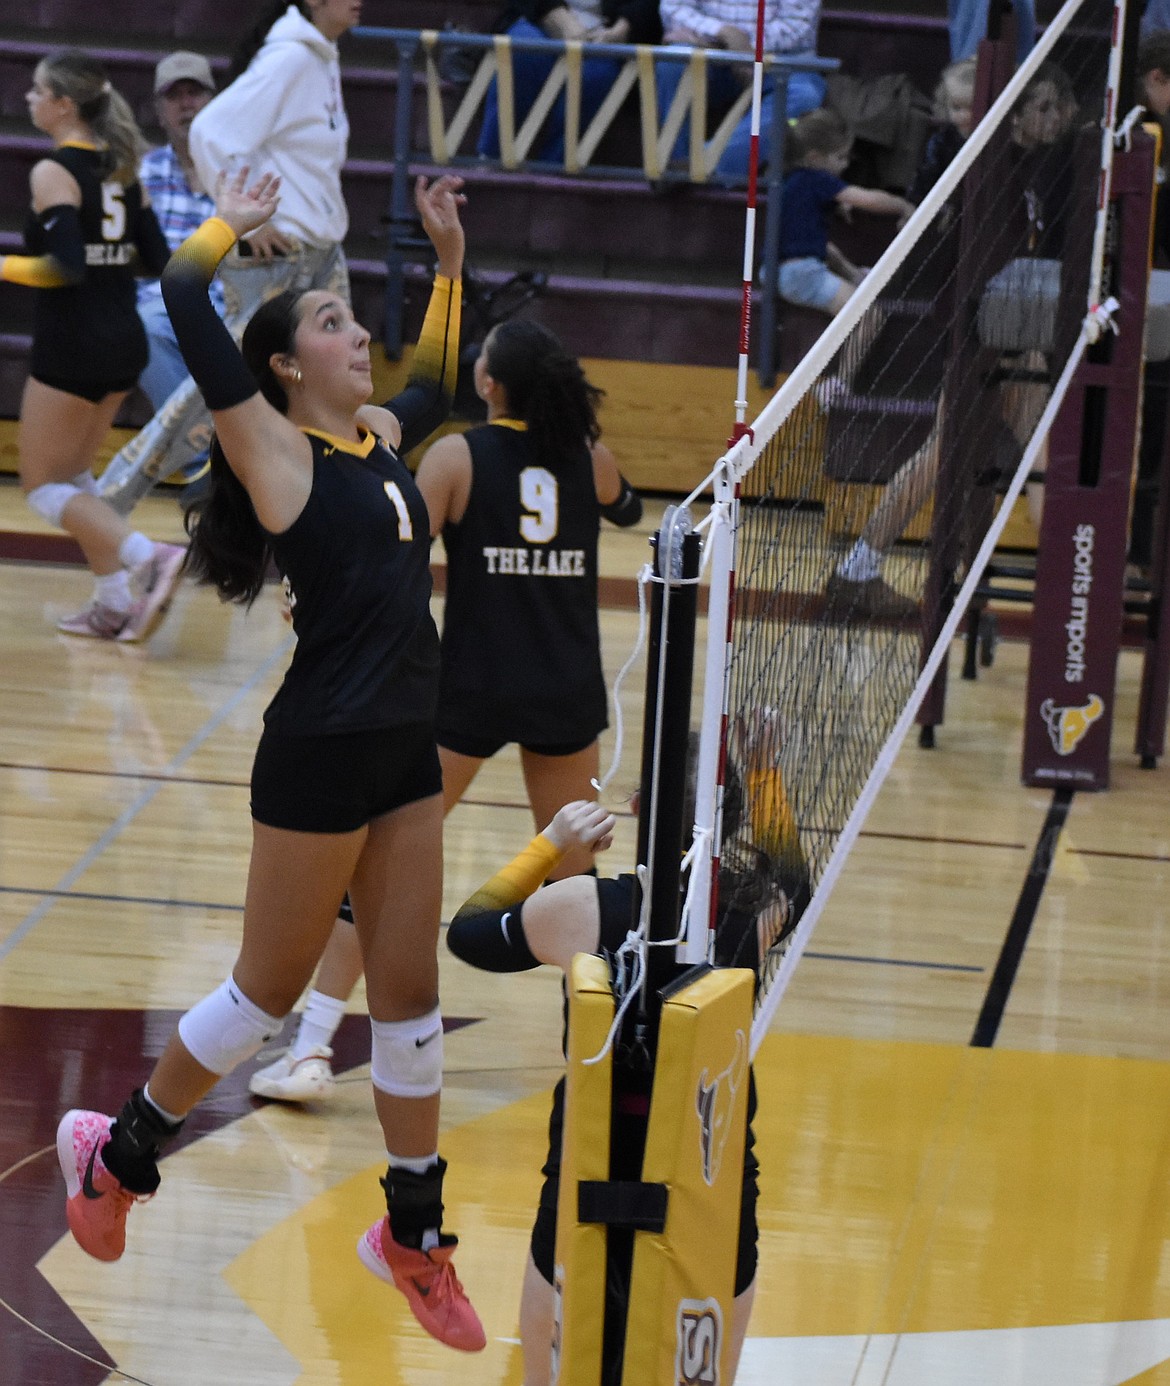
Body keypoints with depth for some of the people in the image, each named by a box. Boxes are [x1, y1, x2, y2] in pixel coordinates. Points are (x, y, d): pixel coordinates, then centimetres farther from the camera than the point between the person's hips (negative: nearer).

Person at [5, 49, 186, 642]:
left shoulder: (52, 172, -14)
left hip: (71, 347, -8)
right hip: (124, 341, 8)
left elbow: (68, 266, -23)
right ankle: (114, 605, 14)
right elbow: (156, 259, 9)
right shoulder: (120, 166, 9)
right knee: (73, 476, 20)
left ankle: (146, 557, -15)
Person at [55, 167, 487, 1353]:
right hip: (320, 758, -7)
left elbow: (438, 380, 34)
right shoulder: (276, 449, -9)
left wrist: (449, 256, 24)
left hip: (407, 754, 7)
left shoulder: (379, 441, 10)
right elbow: (184, 302, -19)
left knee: (409, 993, 10)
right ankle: (117, 1153, 25)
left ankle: (413, 1233, 21)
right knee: (267, 991, 5)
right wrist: (232, 224, -2)